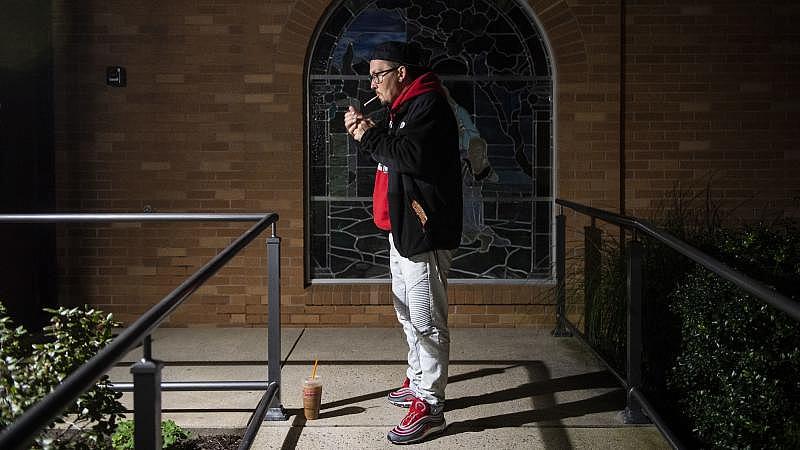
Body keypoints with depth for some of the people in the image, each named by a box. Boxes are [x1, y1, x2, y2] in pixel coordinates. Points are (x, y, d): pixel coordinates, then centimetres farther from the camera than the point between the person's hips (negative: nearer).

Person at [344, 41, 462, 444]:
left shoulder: (429, 105, -15)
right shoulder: (404, 108, 18)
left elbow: (411, 156, -27)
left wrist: (370, 136, -16)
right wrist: (365, 131, 5)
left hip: (423, 230, -11)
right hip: (403, 227, 11)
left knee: (426, 320, -8)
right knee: (408, 315, 20)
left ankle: (430, 406, -5)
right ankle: (417, 382, 33)